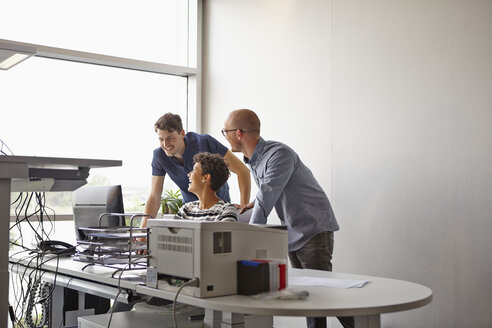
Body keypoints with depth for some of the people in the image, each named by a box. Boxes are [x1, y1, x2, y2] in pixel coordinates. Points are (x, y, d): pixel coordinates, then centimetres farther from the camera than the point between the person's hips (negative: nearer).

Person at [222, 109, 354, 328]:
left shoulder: (279, 154, -24)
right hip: (292, 234, 9)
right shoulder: (252, 160, 6)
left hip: (313, 230, -9)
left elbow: (265, 202, -29)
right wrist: (258, 201, 7)